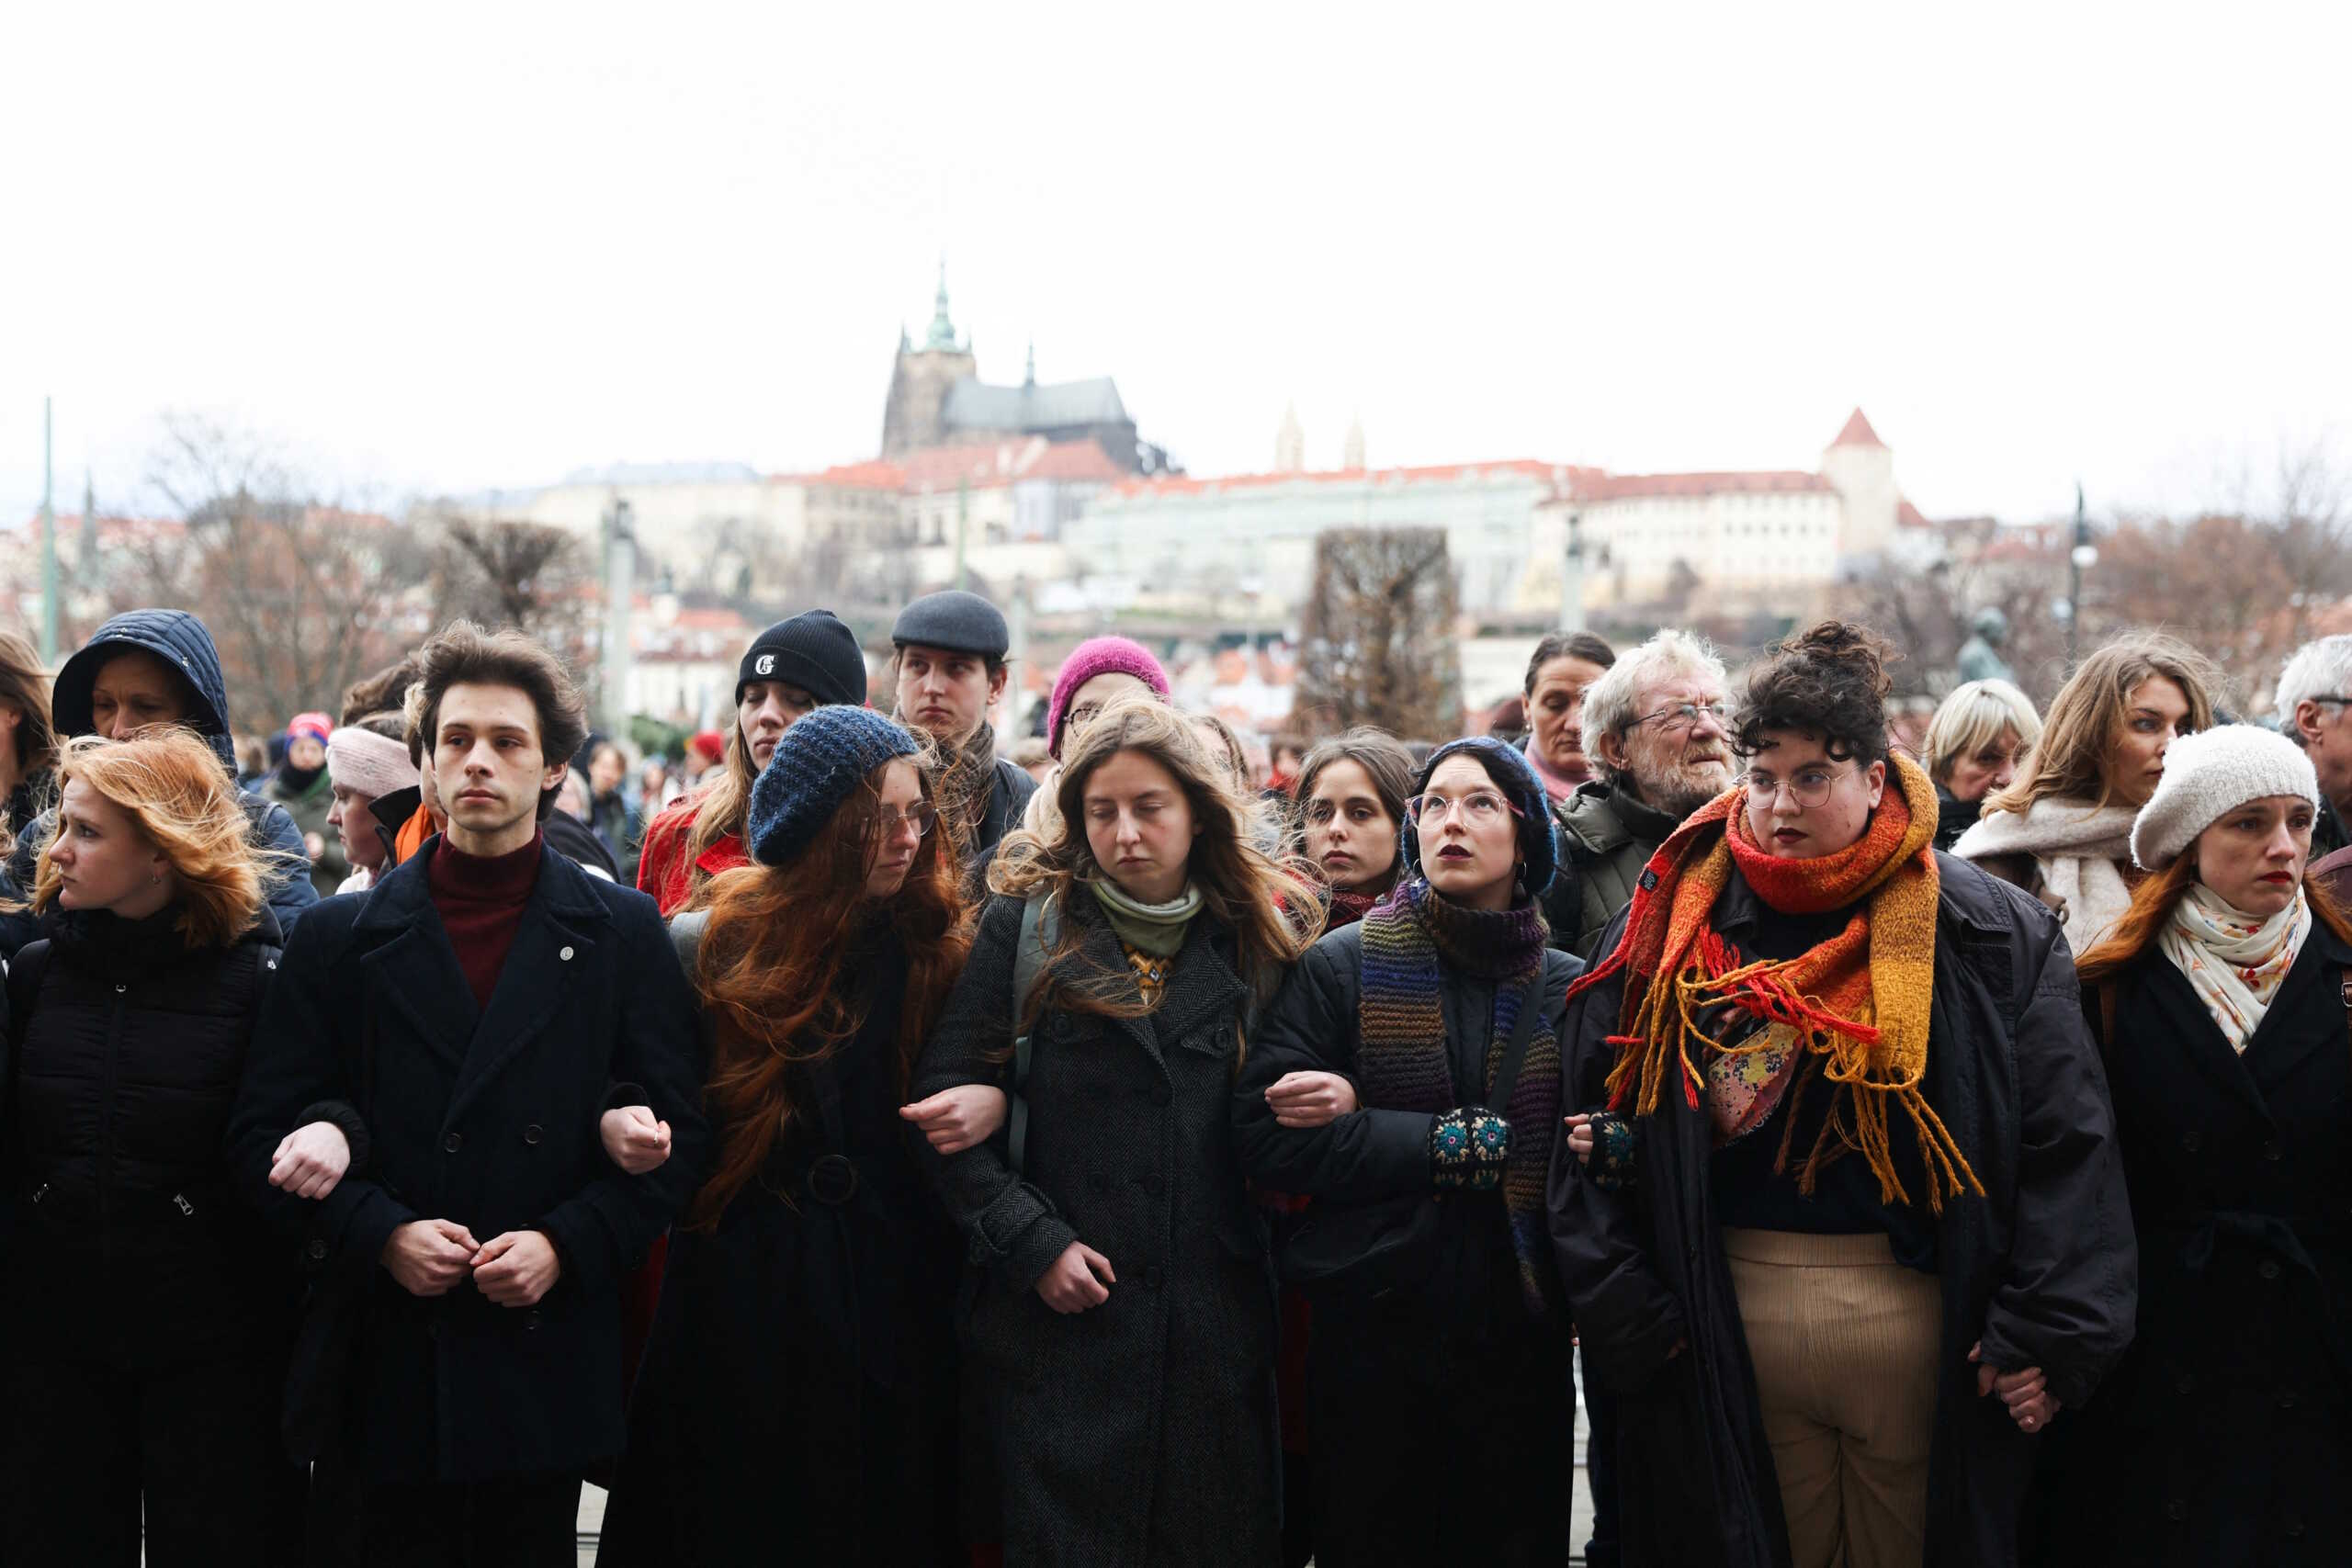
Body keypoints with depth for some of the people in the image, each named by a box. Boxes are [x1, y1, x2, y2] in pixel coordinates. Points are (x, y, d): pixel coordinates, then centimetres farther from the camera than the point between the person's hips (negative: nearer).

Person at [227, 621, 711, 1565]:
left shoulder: (623, 934, 5)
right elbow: (265, 1131, 3)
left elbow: (675, 1134, 2)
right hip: (384, 1368, 0)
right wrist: (382, 1233, -11)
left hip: (548, 1367, 0)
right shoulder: (341, 939, 6)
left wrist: (566, 1246, -11)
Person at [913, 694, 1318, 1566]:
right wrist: (1031, 1242, -9)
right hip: (1061, 1321, -2)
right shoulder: (1024, 925, 1)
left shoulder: (1261, 937, 8)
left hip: (1218, 1322, 2)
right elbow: (945, 1102, -3)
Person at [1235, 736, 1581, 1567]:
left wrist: (1366, 1115, -15)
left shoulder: (1568, 989, 5)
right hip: (1371, 1334, -1)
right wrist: (1452, 1141, -15)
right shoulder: (1345, 965, 0)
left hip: (1518, 1340, 2)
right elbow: (1267, 1137, -11)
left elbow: (1564, 1159, -8)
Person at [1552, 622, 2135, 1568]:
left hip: (1924, 1328, -1)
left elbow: (2067, 1143, -5)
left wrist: (2044, 1333, -11)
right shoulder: (1671, 930, 4)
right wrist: (1625, 1314, -3)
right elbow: (1595, 1130, 4)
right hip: (1728, 1337, 1)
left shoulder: (1989, 934, -2)